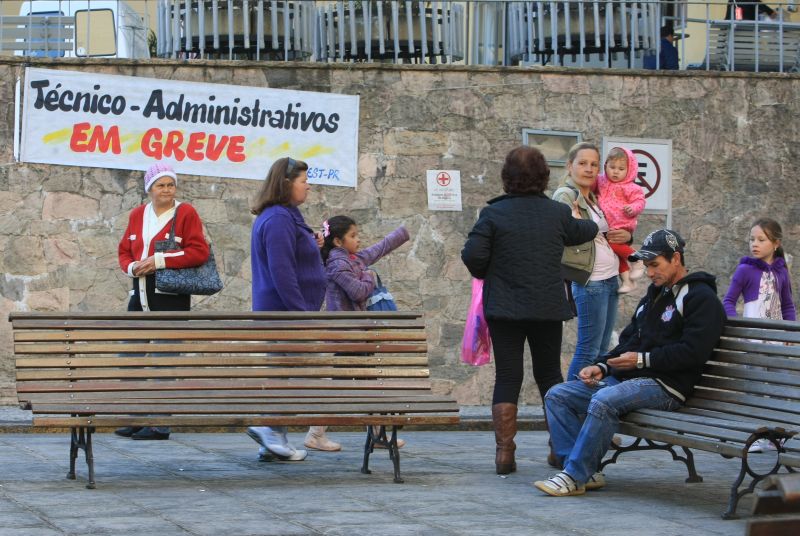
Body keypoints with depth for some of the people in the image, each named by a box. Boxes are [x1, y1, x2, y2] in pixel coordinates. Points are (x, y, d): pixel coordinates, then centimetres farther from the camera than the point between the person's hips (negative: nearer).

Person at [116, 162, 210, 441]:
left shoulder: (186, 213, -3)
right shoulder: (138, 214, 13)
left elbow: (199, 251, -11)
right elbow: (124, 251, 19)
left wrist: (160, 260, -16)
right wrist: (132, 267, -4)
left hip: (171, 295, -6)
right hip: (140, 292, 6)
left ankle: (161, 424, 2)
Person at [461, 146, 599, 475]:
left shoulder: (494, 213, -8)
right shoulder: (557, 213, 0)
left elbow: (472, 255, -14)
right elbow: (583, 232, 20)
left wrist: (485, 274, 8)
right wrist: (593, 225, 44)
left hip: (504, 309, -2)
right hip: (548, 309, 2)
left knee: (507, 378, 2)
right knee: (550, 375, 14)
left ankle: (504, 454, -2)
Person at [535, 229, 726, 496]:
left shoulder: (701, 298, -4)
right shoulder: (654, 294, 25)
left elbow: (692, 352, -15)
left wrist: (642, 359, -15)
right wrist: (602, 367, 8)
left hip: (665, 386, -9)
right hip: (625, 378, 10)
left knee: (604, 401, -36)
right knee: (557, 396, -5)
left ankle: (575, 476, -31)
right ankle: (583, 471, -16)